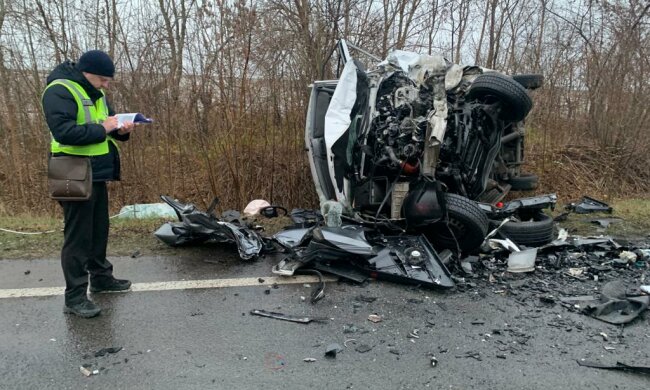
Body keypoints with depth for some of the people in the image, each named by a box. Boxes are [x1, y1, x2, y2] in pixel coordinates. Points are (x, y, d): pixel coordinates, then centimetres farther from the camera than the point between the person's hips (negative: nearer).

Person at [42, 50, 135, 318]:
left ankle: (101, 278, 33)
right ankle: (74, 297, 4)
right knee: (78, 236, -4)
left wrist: (120, 129, -2)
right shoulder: (59, 91, -15)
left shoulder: (95, 93, 13)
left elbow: (107, 123, 20)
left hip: (97, 175, 9)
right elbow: (63, 132, -26)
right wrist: (102, 129, -22)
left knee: (100, 230, 17)